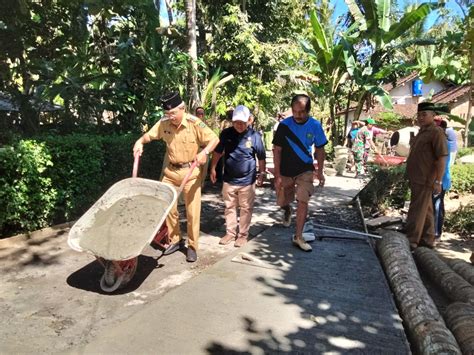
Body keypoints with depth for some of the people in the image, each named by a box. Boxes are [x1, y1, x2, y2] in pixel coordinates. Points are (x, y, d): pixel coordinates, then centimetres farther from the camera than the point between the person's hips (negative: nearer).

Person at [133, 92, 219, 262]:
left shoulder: (194, 123, -18)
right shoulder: (163, 123, -5)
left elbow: (214, 139, -15)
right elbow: (149, 135, 9)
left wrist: (205, 152, -33)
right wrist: (140, 142, -13)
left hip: (191, 172, -4)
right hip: (170, 171, 4)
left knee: (192, 211, 2)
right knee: (168, 208, 11)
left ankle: (192, 246, 16)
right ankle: (175, 240, 29)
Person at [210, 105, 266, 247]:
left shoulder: (254, 136, -9)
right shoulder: (226, 133, -4)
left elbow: (261, 157, 2)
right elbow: (217, 152, 8)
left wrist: (262, 174, 5)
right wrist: (213, 169, 6)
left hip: (247, 181, -2)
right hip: (229, 180, 2)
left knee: (246, 209, 8)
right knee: (229, 208, 12)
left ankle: (243, 235, 22)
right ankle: (230, 233, 26)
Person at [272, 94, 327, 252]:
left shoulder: (315, 125, -9)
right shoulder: (284, 125, -14)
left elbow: (319, 150, 3)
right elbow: (277, 151, -10)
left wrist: (320, 172, 0)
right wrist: (277, 175, -13)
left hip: (305, 171, 0)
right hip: (285, 171, 0)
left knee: (303, 201, -9)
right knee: (282, 201, 10)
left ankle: (298, 237, 3)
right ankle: (287, 211, 48)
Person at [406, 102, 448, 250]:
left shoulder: (436, 132, -12)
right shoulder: (422, 132, 16)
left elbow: (442, 158, -18)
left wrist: (438, 181, -21)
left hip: (425, 180, -9)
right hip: (417, 179, 9)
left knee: (417, 210, -6)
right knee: (426, 210, 16)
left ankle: (411, 241, -1)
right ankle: (427, 240, 26)